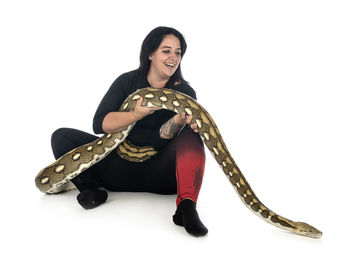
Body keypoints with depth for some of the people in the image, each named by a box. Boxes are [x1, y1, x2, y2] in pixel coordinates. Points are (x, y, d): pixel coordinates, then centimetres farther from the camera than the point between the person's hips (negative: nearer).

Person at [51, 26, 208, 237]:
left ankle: (186, 205, -48)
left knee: (191, 137, -30)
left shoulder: (185, 93, -3)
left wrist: (180, 120, -36)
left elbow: (162, 140, -15)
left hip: (159, 174, -2)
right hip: (121, 167, 2)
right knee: (62, 136, -8)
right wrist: (136, 115, -24)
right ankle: (91, 189, -28)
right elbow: (99, 124, -9)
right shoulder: (128, 81, 2)